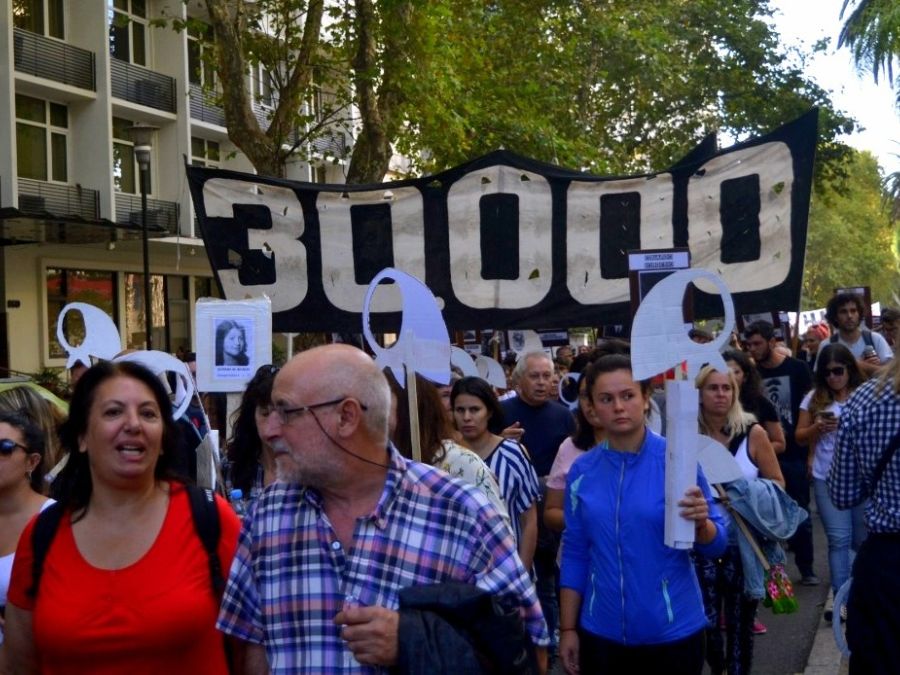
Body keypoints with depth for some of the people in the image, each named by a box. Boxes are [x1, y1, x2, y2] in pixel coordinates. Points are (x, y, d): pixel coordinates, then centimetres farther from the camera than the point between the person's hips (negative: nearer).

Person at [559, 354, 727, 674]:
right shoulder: (582, 470, -2)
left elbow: (716, 544, -7)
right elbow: (575, 553, 5)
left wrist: (700, 523, -28)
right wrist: (567, 629, 4)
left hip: (673, 633, -2)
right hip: (601, 635, 2)